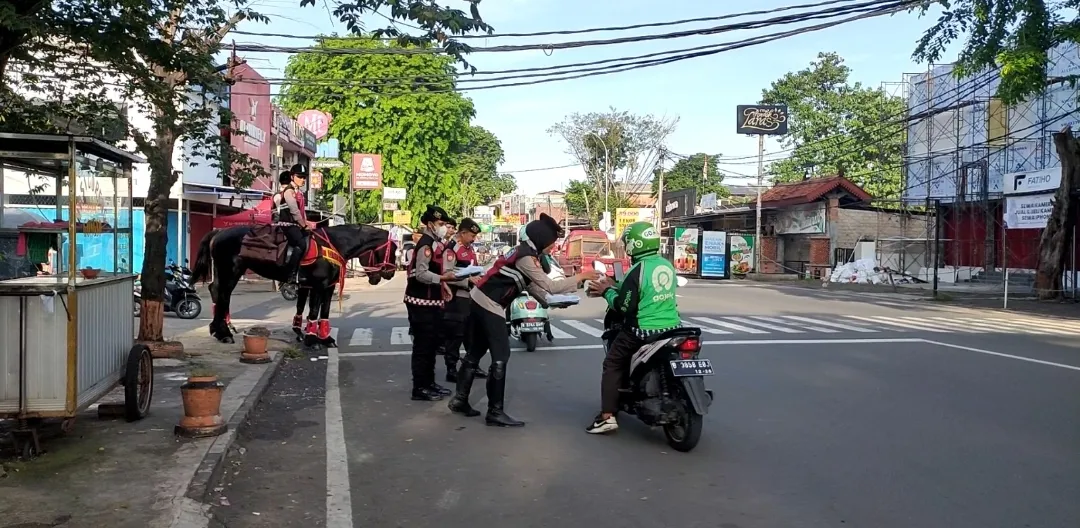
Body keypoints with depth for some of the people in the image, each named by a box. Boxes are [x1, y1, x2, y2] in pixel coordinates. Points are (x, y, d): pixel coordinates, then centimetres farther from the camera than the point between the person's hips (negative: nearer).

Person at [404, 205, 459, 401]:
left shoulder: (435, 243, 15)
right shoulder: (425, 244, -16)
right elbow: (420, 274, -24)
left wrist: (442, 284, 10)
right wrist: (444, 278, -27)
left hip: (433, 301, 10)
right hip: (422, 302, -10)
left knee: (432, 344, 17)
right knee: (422, 346, -4)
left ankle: (429, 382, 27)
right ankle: (419, 388, 2)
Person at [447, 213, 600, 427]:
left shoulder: (525, 252, 11)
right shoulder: (526, 257, -19)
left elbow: (534, 287, 13)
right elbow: (550, 286, -20)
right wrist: (581, 277, -13)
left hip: (479, 301, 10)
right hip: (490, 306, -10)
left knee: (475, 353, 16)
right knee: (500, 357, -7)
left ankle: (460, 399, 25)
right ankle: (495, 412, -3)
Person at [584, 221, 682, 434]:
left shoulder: (637, 271, -17)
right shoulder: (667, 265, 5)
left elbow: (624, 307, -16)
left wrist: (607, 291, 1)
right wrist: (614, 285, 21)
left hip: (643, 332, -7)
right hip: (672, 328, 7)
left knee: (613, 365, 8)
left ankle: (607, 416, 0)